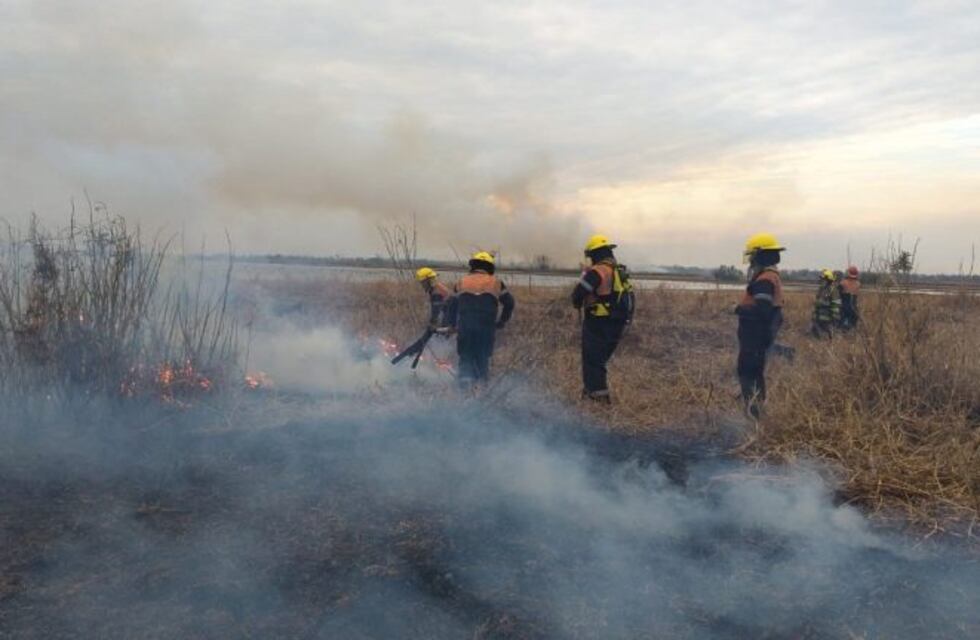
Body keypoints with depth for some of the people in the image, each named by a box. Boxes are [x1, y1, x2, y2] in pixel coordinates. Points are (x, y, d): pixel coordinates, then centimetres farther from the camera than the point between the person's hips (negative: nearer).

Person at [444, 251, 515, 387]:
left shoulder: (462, 282, 11)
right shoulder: (496, 283, 9)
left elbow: (452, 306, 12)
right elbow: (509, 303, 10)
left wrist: (451, 325, 21)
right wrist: (501, 323, 17)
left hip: (465, 327, 0)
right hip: (487, 328, 0)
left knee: (466, 357, 9)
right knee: (483, 357, 13)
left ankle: (465, 377, -12)